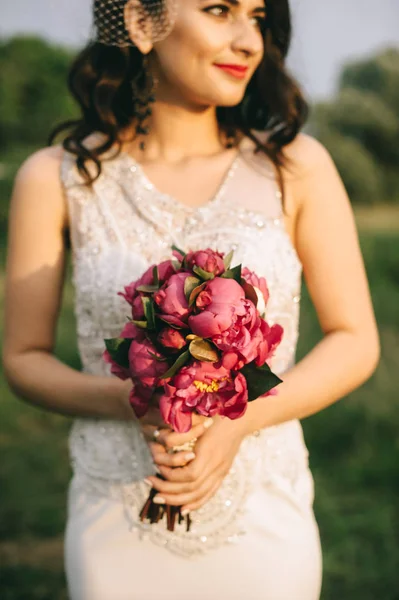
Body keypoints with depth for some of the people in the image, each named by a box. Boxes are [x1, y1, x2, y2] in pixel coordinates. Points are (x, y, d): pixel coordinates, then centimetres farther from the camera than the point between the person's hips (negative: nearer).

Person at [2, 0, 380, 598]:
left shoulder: (296, 166, -6)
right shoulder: (58, 178, -6)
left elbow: (356, 341, -2)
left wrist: (239, 421, -17)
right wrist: (131, 402, -18)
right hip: (115, 523, 0)